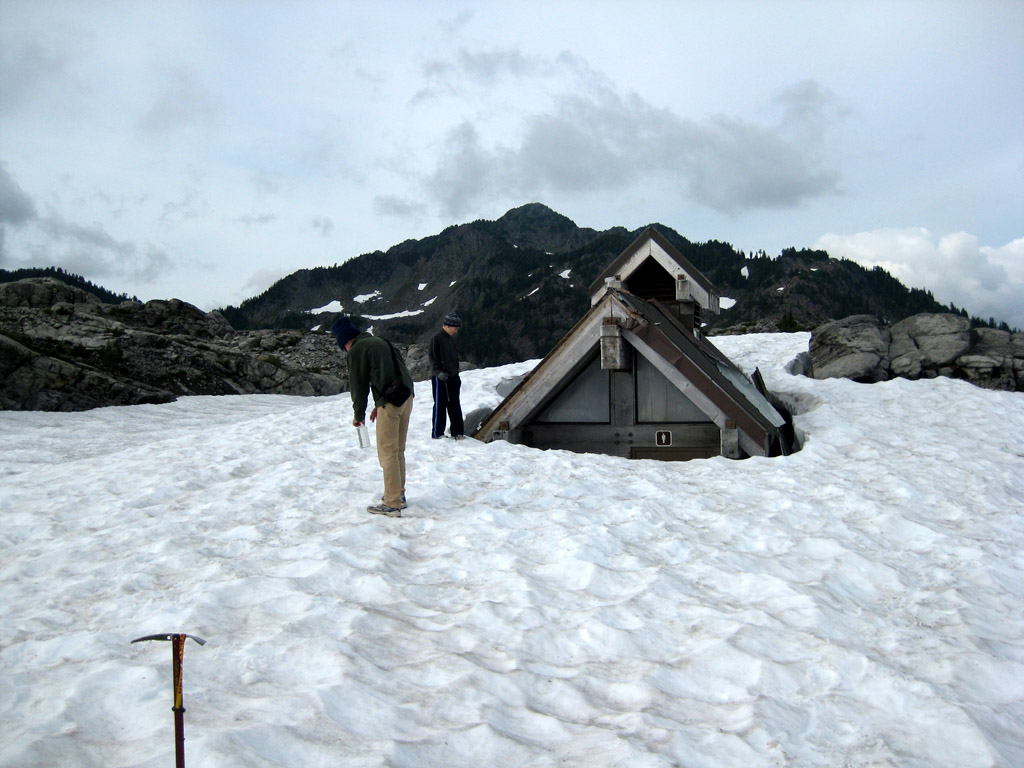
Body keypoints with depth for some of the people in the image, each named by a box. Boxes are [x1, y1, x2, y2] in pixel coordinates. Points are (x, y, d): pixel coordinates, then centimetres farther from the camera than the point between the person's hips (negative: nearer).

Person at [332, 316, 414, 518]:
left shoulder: (356, 351, -4)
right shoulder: (380, 341, 21)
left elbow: (359, 385, -3)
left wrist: (358, 414, 9)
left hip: (390, 402, -9)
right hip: (406, 397, 9)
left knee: (387, 453, -2)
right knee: (398, 450, 18)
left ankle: (392, 504, 0)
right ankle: (399, 495, 26)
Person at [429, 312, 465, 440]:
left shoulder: (451, 339, 14)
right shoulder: (436, 338, -9)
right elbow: (432, 357, -13)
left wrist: (457, 375, 20)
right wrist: (438, 372, -24)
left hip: (452, 377, 8)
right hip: (440, 377, -7)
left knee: (454, 404, 9)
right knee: (440, 404, -3)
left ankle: (458, 432, 15)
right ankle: (437, 433, 4)